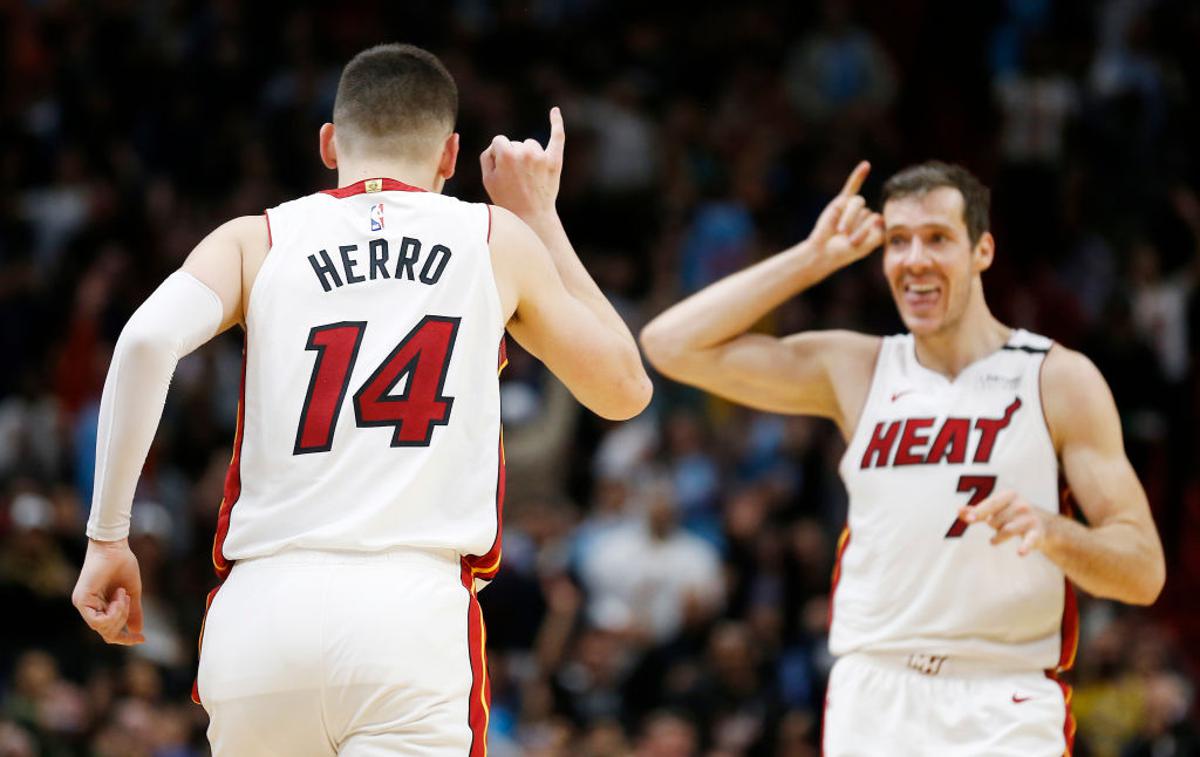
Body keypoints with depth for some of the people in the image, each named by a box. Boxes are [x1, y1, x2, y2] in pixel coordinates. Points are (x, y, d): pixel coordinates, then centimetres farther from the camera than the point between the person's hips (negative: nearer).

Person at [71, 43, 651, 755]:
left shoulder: (255, 240, 12)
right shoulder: (497, 240, 12)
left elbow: (149, 339, -8)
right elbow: (625, 389, 25)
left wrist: (108, 536, -2)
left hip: (262, 607, 2)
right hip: (416, 612, -2)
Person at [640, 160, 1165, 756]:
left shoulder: (1061, 381, 2)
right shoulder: (852, 370, 11)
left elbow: (1144, 574, -1)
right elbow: (672, 344, 6)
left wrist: (1050, 531, -22)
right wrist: (812, 258, 6)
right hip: (871, 702, 3)